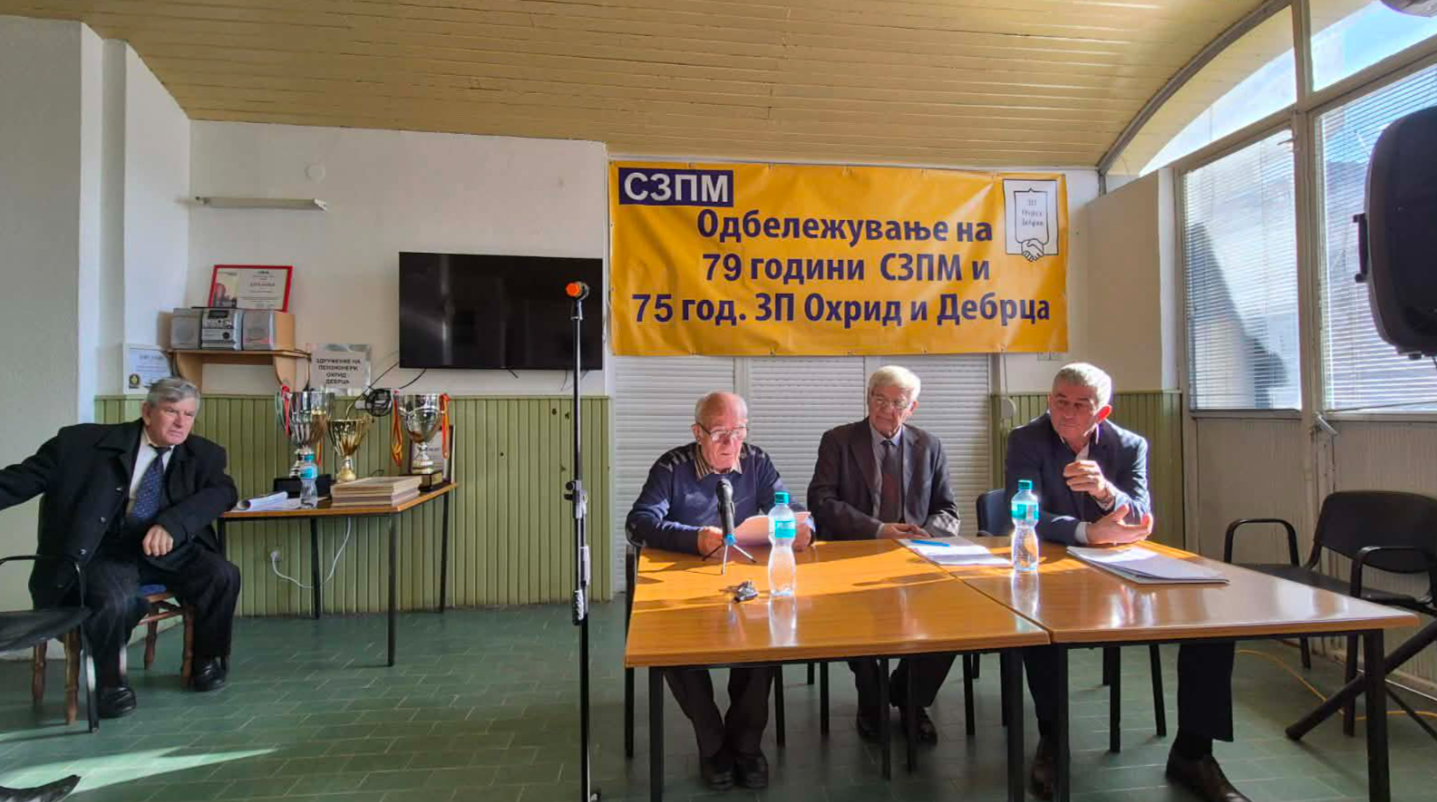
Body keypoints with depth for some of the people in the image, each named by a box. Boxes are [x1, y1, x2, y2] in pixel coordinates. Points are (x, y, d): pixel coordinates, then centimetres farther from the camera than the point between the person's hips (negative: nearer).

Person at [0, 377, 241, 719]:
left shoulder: (203, 455, 2)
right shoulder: (86, 442, -2)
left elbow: (222, 492, -13)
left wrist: (171, 524, -28)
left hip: (168, 550, 2)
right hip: (106, 551, -2)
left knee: (223, 575, -23)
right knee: (117, 600, -33)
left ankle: (208, 659, 5)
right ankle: (109, 680, -1)